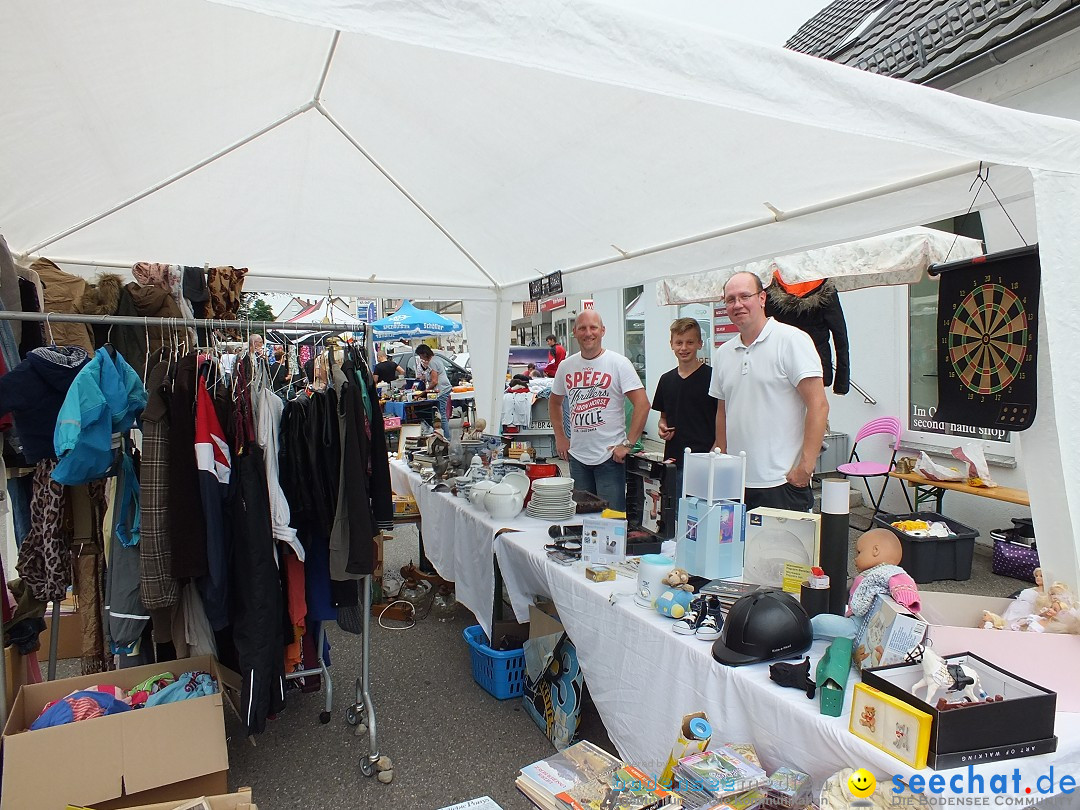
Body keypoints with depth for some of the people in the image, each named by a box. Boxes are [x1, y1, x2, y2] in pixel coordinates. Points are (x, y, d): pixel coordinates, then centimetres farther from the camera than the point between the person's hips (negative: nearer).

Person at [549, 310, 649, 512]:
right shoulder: (566, 366, 6)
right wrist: (560, 437, 12)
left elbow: (642, 404, -13)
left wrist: (628, 444, -16)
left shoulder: (618, 363, -8)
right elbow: (554, 402, 21)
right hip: (577, 457, 5)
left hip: (610, 456, -5)